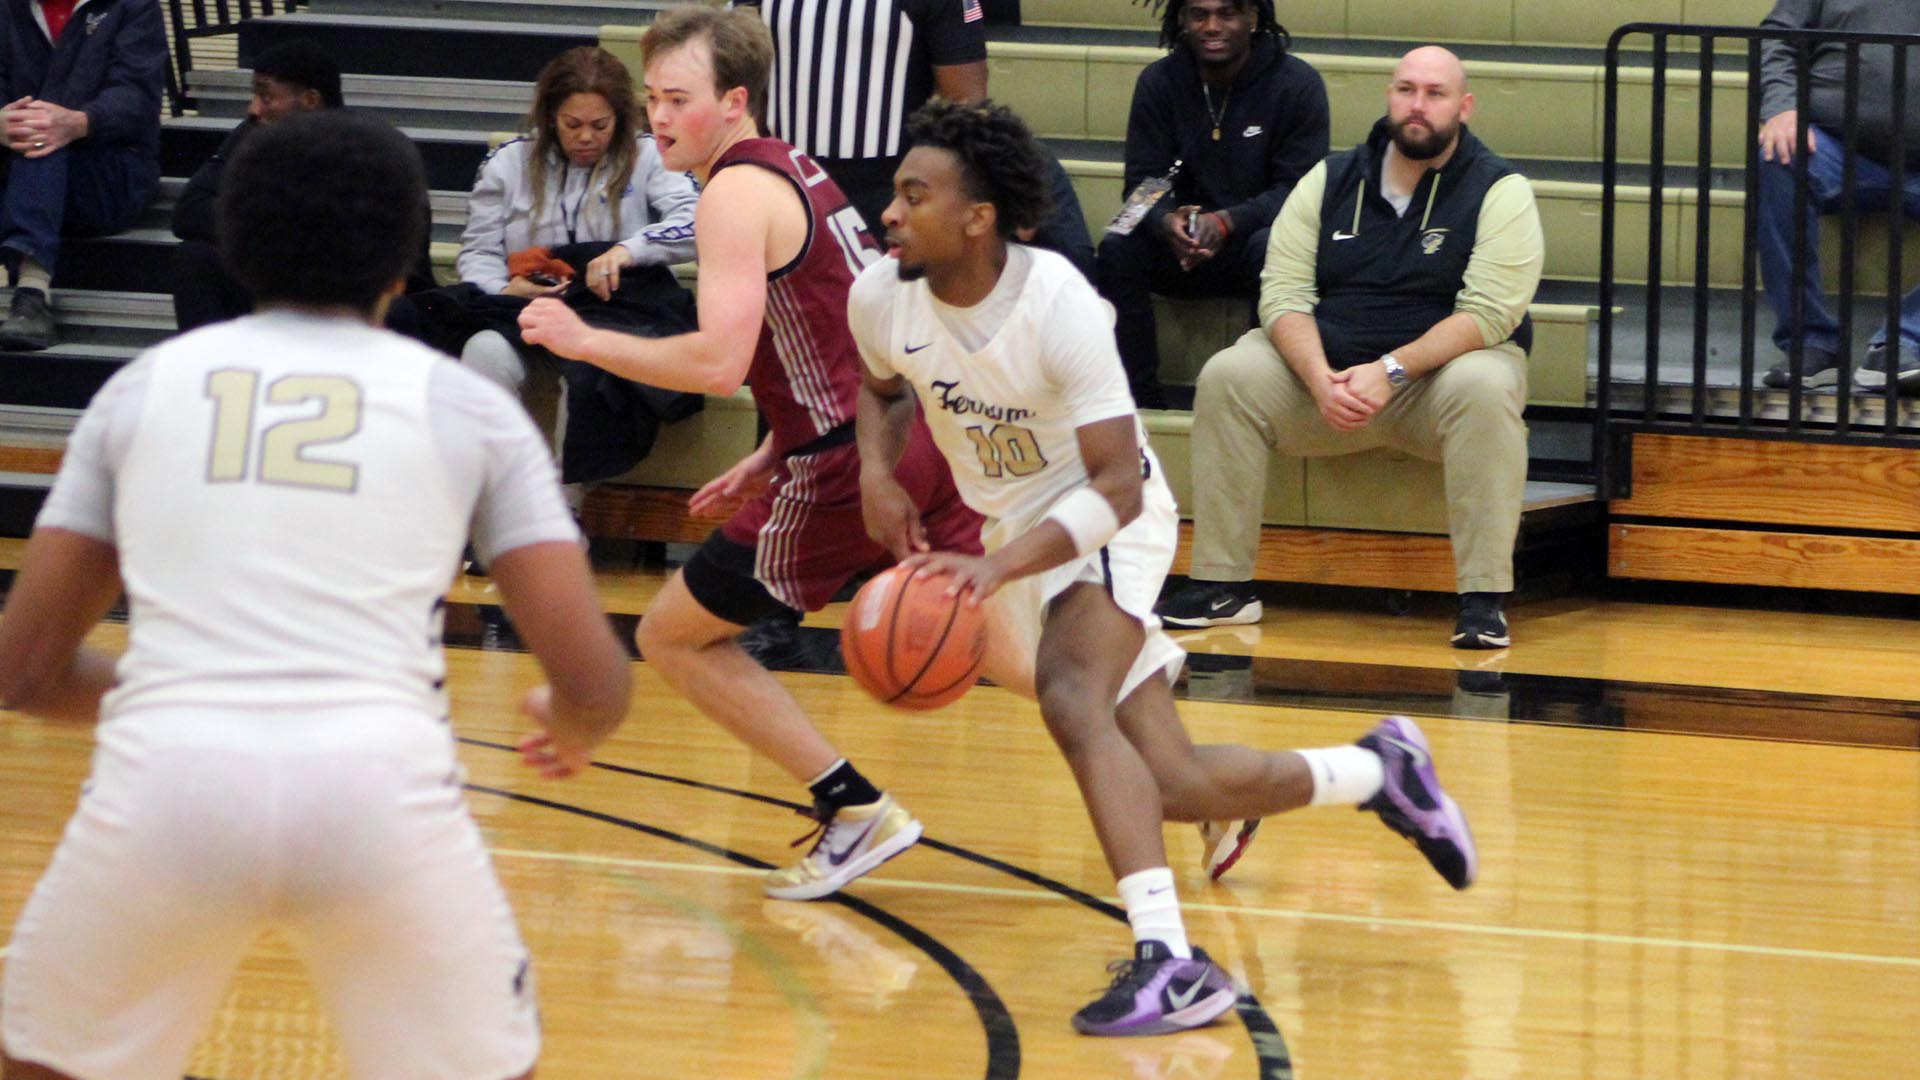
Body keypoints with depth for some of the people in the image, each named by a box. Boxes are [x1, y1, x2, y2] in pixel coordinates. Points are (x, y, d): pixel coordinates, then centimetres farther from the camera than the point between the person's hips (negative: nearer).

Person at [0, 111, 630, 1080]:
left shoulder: (145, 386, 18)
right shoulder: (466, 405, 14)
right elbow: (593, 685, 9)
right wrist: (571, 728, 34)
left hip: (167, 780, 1)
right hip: (380, 784, 0)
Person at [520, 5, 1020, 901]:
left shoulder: (737, 193, -12)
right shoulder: (794, 173, 17)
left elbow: (719, 363, -23)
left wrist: (583, 341, -14)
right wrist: (769, 461, 23)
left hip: (846, 464, -9)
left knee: (672, 636, 5)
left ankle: (855, 810, 2)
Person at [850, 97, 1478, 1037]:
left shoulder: (1059, 305, -28)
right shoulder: (880, 298, -12)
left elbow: (1117, 490, -27)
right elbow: (883, 385, 14)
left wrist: (996, 567, -39)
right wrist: (877, 472, -8)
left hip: (1108, 524, -6)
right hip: (1014, 528, 6)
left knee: (1072, 701, -35)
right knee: (1174, 784, 5)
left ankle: (1169, 964, -40)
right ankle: (1375, 771, 31)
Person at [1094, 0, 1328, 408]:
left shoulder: (1297, 83, -8)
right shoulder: (1159, 81, 2)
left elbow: (1298, 190, -12)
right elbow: (1143, 181, -2)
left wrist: (1227, 222, -31)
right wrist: (1167, 222, -28)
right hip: (1183, 249, 3)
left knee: (1271, 249, -37)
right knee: (1117, 248, -26)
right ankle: (1141, 401, -21)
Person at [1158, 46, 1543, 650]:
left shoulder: (1499, 192, -4)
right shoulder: (1330, 182, 7)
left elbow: (1489, 313, -15)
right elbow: (1284, 293, -2)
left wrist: (1391, 371, -26)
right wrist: (1321, 379, -21)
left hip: (1438, 371, -3)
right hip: (1326, 367, 3)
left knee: (1484, 390, -36)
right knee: (1228, 376, -20)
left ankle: (1484, 600, -33)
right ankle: (1222, 585, -16)